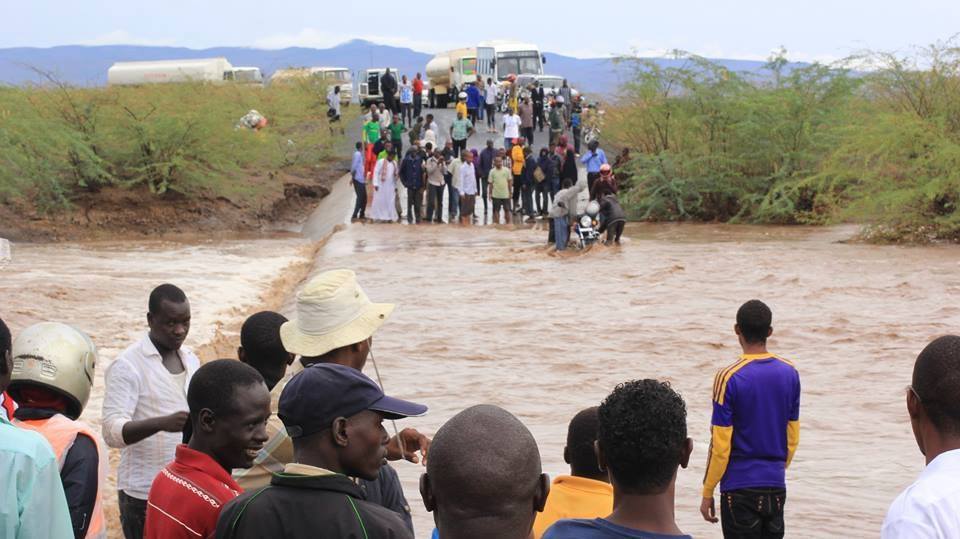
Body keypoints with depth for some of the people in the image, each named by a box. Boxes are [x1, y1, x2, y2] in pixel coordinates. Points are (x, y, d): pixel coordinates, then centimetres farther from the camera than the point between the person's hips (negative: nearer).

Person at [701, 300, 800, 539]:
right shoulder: (790, 374, 2)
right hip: (776, 487, 5)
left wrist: (707, 492, -3)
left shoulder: (729, 378, -13)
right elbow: (793, 437, 10)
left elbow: (720, 445, -12)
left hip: (740, 488, -5)